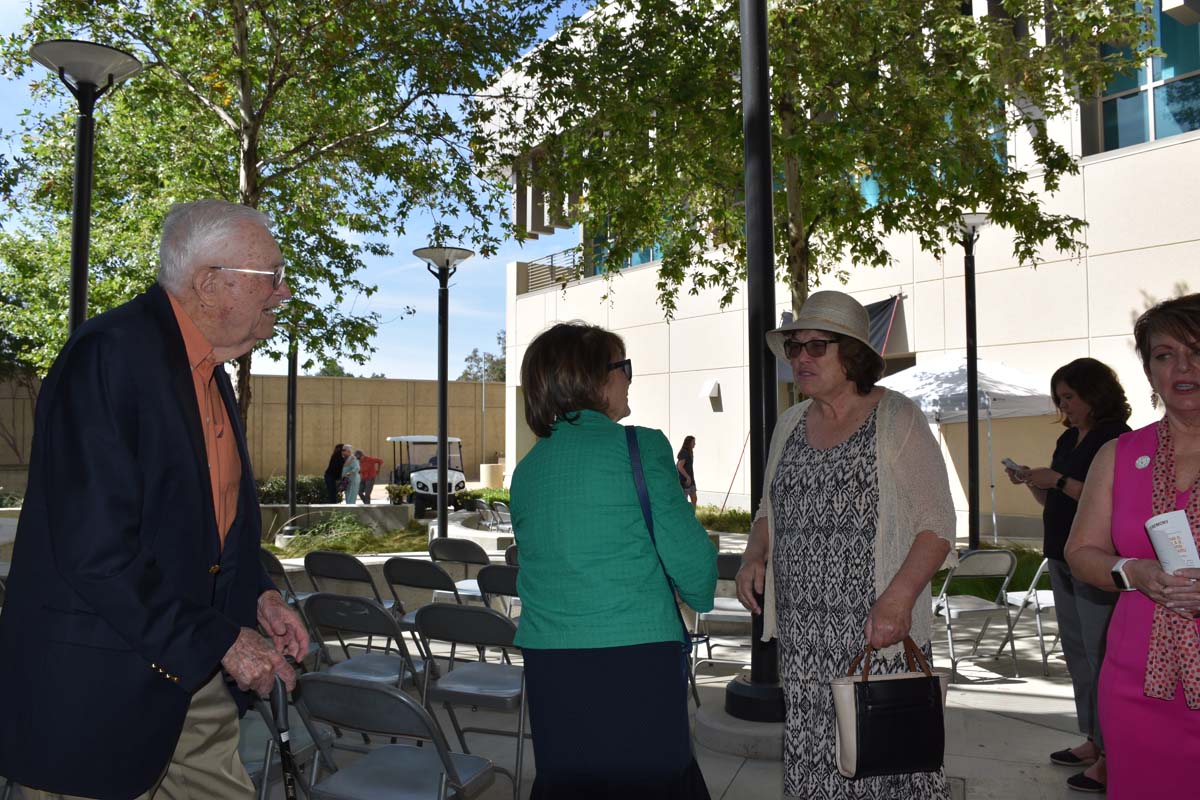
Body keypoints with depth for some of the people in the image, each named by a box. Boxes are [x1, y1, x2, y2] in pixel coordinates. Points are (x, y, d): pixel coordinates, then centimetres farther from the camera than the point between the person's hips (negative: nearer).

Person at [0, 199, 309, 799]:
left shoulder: (208, 371, 9)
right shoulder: (109, 355, -20)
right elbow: (96, 546, -26)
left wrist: (256, 595, 4)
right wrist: (217, 640, -19)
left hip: (194, 670, 8)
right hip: (101, 682, -8)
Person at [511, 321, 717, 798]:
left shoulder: (526, 469, 9)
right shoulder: (641, 447, -8)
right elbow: (688, 554, -8)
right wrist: (700, 594, 12)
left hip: (548, 664, 6)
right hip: (636, 654, -5)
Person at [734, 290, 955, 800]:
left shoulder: (895, 418, -3)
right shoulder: (790, 423, 13)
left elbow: (937, 522, -7)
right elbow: (769, 511, 23)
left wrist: (899, 597, -20)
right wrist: (753, 557, 3)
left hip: (880, 631, -4)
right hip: (800, 637, 5)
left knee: (887, 759, -3)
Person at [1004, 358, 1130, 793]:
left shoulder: (1115, 438, -10)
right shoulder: (1068, 439, 14)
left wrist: (1058, 480, -20)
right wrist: (1031, 482, 2)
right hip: (1062, 559, 9)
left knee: (1101, 656, -7)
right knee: (1078, 653, 14)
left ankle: (1111, 757, 1)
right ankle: (1093, 741, 25)